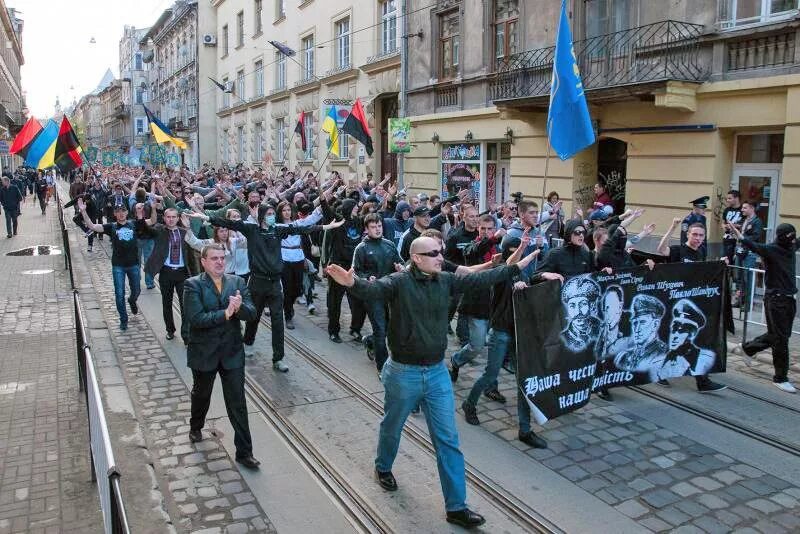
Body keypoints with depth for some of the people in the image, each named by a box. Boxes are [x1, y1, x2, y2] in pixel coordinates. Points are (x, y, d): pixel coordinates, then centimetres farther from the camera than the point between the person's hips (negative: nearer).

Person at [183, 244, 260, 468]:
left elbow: (252, 313, -9)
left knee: (237, 403, 2)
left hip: (233, 352, 1)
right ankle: (196, 427, 53)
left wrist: (239, 307, -29)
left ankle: (244, 452, 11)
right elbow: (196, 318, -22)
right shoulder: (193, 285, -11)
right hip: (204, 353, -1)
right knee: (201, 394, 23)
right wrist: (225, 313, -27)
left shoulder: (237, 282, -1)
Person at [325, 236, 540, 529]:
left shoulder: (445, 281, -1)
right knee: (392, 427, 21)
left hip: (437, 373, 4)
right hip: (404, 373, -4)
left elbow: (479, 279, 2)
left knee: (448, 439, 6)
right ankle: (383, 468, 52)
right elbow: (374, 289, -34)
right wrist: (353, 283, -56)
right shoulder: (398, 282, -16)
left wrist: (516, 267, 3)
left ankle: (456, 506, 17)